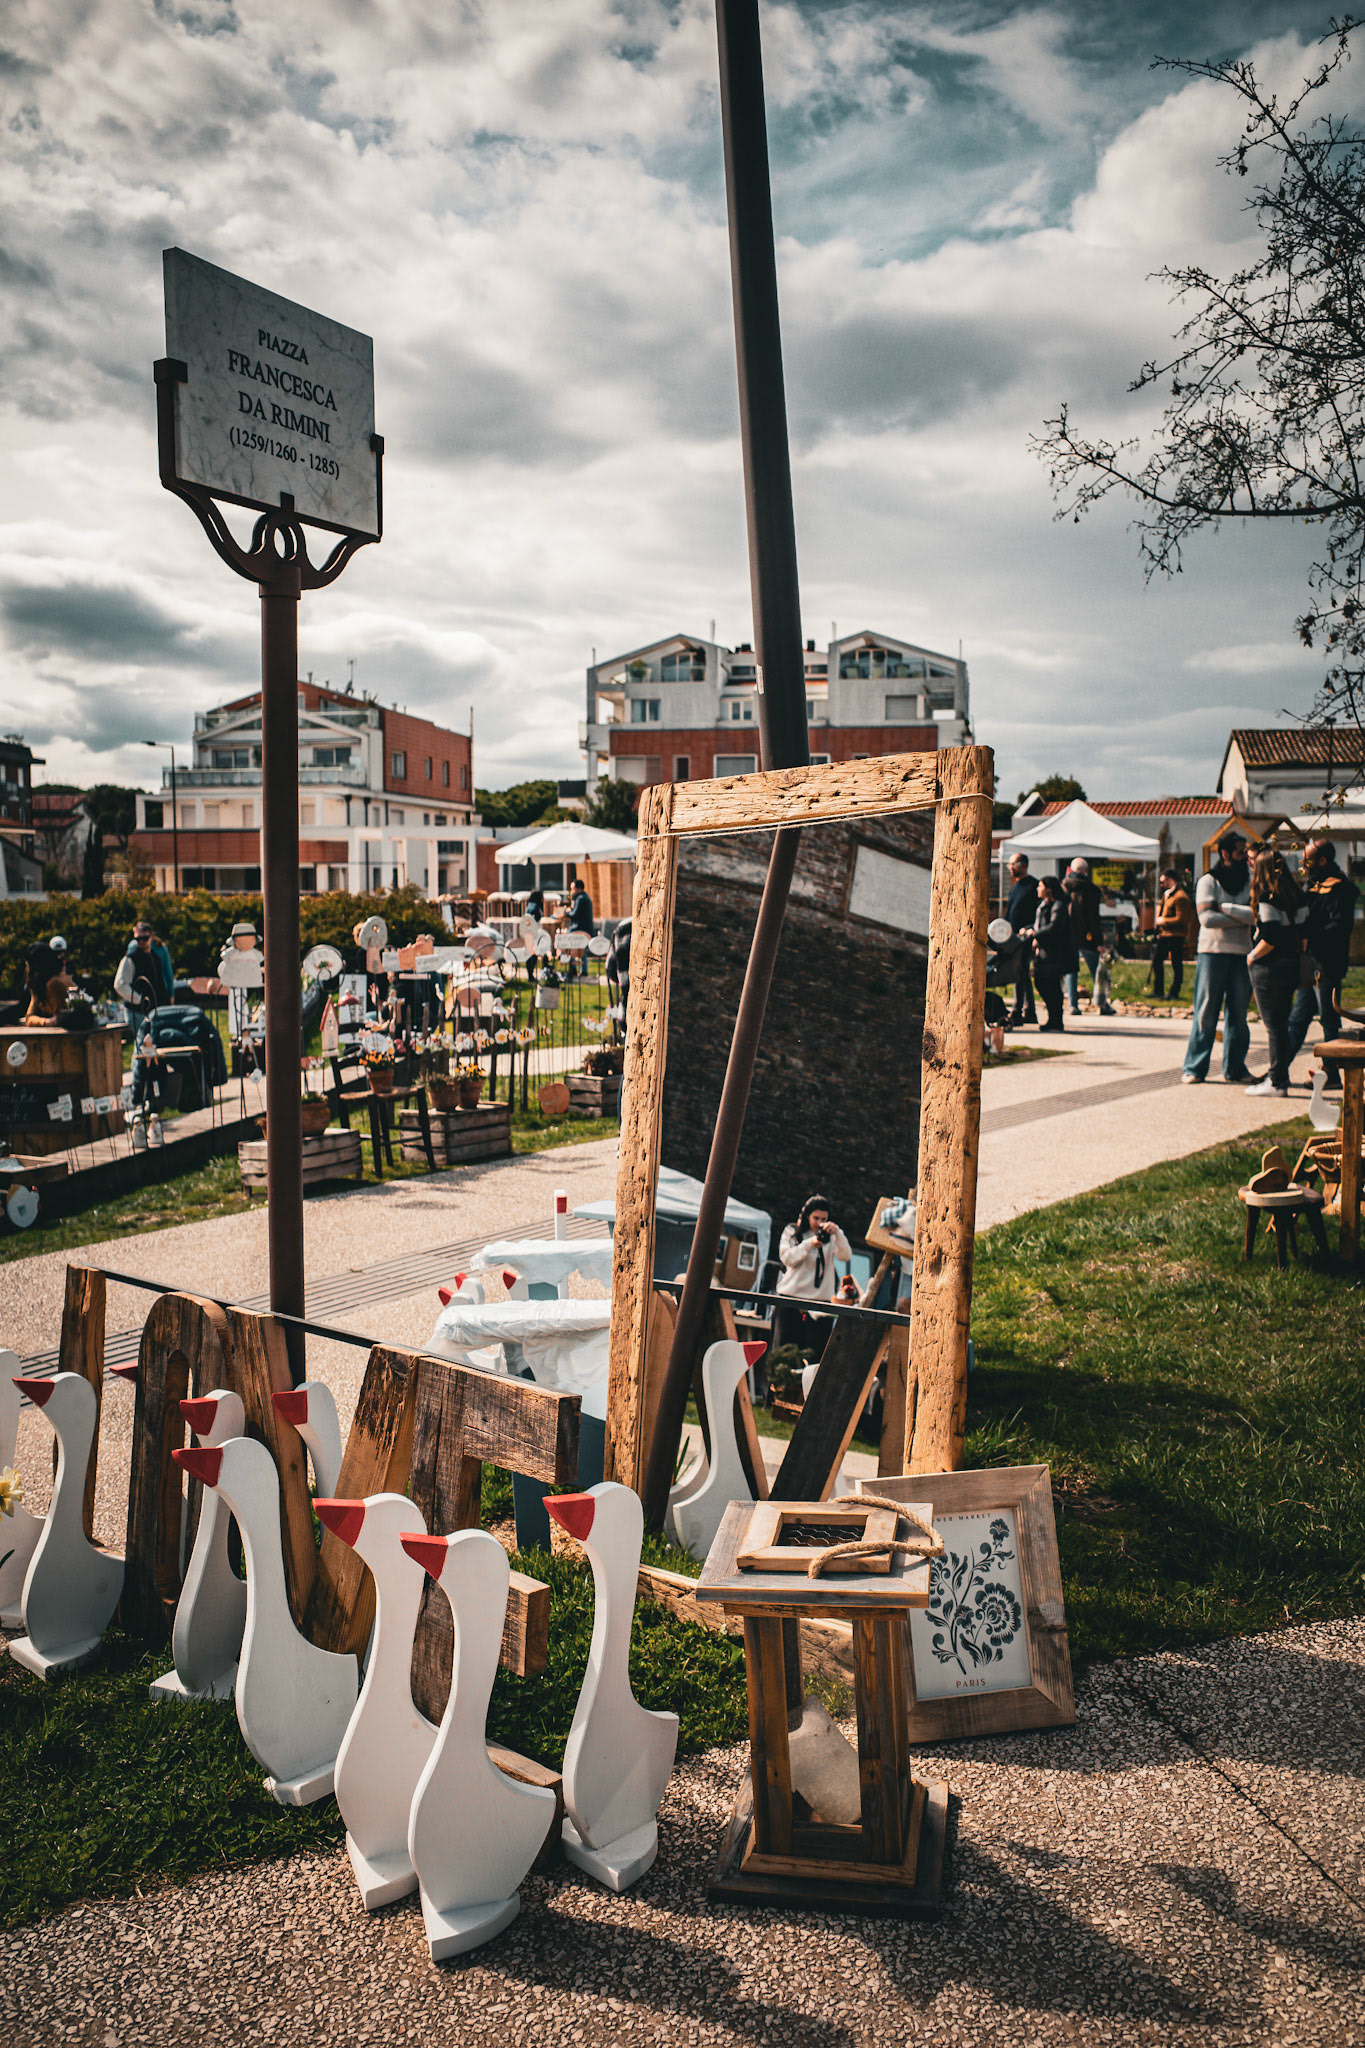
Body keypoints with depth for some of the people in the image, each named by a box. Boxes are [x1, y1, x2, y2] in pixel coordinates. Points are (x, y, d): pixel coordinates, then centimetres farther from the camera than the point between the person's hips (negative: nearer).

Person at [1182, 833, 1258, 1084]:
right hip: (1212, 953, -4)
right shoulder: (1208, 881, 0)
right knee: (1205, 1012, -4)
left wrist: (1225, 907, -10)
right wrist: (1242, 919, -9)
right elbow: (1206, 918, -13)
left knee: (1238, 1013, 6)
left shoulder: (1249, 883, 12)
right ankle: (1194, 1067, 1)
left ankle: (1234, 1067, 14)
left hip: (1241, 954, 4)